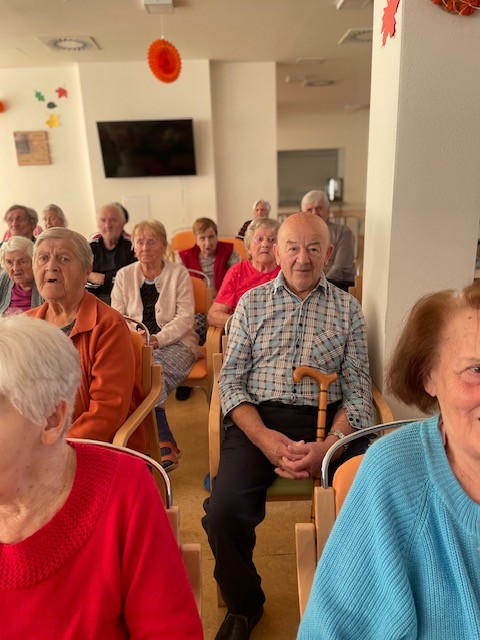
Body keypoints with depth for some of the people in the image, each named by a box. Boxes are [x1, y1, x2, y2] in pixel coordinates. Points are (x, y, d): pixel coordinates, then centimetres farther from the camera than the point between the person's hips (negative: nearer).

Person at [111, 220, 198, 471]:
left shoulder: (179, 273, 6)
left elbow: (186, 318, -3)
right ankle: (166, 445, -24)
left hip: (175, 342, -2)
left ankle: (164, 445, -21)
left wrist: (157, 340, -18)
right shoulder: (124, 275, 15)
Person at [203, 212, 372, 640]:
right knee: (223, 511, -23)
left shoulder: (347, 308, 10)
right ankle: (245, 605, 12)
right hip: (258, 418, 0)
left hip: (327, 420, 1)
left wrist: (327, 446, -14)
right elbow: (231, 381, 4)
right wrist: (264, 437, -12)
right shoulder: (252, 303, 10)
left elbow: (357, 391, 4)